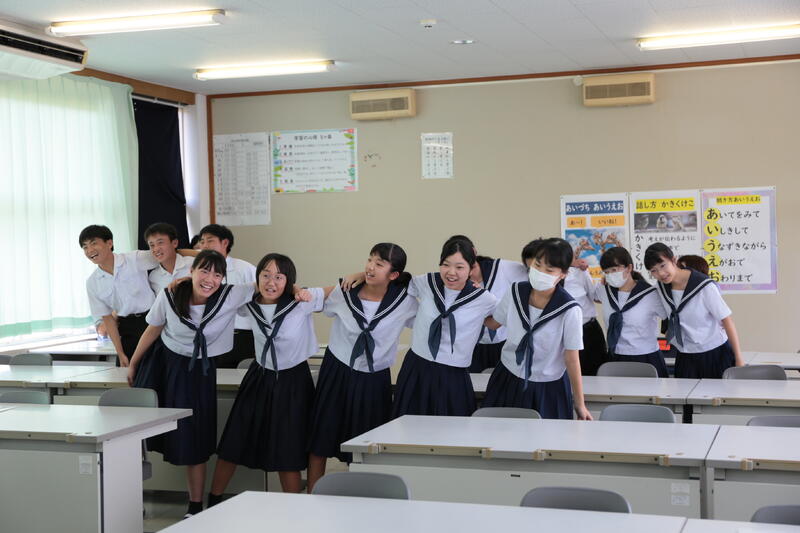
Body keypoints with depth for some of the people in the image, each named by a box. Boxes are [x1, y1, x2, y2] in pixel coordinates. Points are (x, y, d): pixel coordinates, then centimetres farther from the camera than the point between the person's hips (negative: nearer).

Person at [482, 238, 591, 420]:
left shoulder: (569, 310, -22)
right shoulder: (516, 292, -9)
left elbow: (572, 359, -13)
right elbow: (492, 323, 8)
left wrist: (580, 405, -7)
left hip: (548, 389, -3)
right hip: (508, 381, 4)